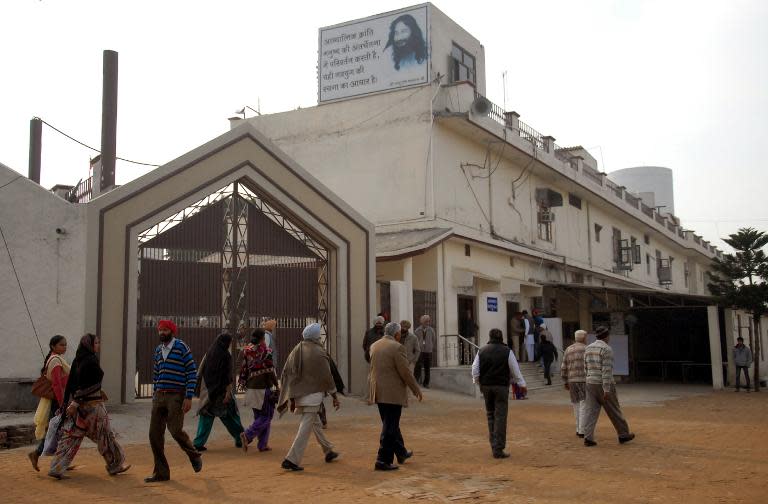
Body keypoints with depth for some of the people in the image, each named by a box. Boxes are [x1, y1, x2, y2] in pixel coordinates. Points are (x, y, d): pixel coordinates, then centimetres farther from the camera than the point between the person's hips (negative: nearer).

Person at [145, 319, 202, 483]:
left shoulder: (181, 347, -7)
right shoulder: (158, 350, 13)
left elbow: (192, 372, -9)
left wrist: (189, 397, -14)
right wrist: (155, 395, 15)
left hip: (176, 396, -6)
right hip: (159, 396, 6)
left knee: (176, 430, -14)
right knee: (155, 434, 1)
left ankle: (195, 456, 15)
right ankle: (161, 472, 11)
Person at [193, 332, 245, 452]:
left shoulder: (208, 353, 2)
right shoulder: (226, 356, -13)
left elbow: (200, 371, 6)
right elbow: (228, 377, -16)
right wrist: (228, 393, -16)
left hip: (208, 390, 4)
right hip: (221, 391, -4)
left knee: (206, 416, 7)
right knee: (230, 414, 11)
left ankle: (199, 442, -3)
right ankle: (240, 439, 23)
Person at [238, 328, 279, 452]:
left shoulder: (246, 351, 5)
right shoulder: (265, 351, -13)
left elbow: (243, 370, 9)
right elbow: (270, 371, -14)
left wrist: (243, 384, 20)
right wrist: (277, 386, -4)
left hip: (251, 388, 7)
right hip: (263, 387, -7)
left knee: (259, 416, 15)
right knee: (267, 416, 2)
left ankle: (263, 445, 16)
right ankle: (247, 435, -15)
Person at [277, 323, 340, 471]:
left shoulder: (296, 351, 4)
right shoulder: (319, 353, -14)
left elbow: (285, 374, 3)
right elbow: (327, 377, -11)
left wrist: (291, 397, 9)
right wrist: (335, 396, 0)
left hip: (299, 394, 7)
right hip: (312, 394, -7)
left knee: (315, 423, 22)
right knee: (305, 428, -4)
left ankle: (328, 451, 37)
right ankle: (291, 459, -10)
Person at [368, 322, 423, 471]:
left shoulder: (374, 346, 7)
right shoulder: (397, 347, -15)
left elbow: (373, 369, 12)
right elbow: (405, 372, -15)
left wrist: (370, 393, 16)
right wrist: (416, 390, -3)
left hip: (378, 392, 8)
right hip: (393, 393, -8)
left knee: (390, 424, 20)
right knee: (390, 427, -1)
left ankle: (401, 453, 34)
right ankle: (383, 461, 1)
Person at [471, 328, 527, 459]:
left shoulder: (481, 351, 4)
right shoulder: (507, 351, -4)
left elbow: (475, 371, 5)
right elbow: (515, 370, 0)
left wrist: (477, 382, 22)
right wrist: (522, 385, 11)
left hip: (486, 386, 3)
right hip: (501, 386, -3)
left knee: (490, 415, 16)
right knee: (500, 417, -1)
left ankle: (493, 445, 17)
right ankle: (498, 449, -3)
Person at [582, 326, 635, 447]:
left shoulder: (588, 348, 9)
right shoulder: (607, 349, -14)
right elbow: (607, 370, -20)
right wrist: (607, 390, -21)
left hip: (591, 384, 6)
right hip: (604, 385, -6)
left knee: (590, 411, 1)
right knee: (614, 411, 9)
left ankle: (588, 438, -8)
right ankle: (623, 435, 24)